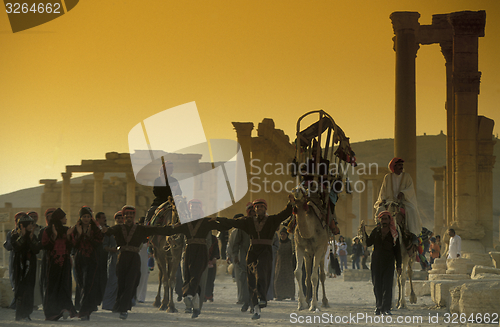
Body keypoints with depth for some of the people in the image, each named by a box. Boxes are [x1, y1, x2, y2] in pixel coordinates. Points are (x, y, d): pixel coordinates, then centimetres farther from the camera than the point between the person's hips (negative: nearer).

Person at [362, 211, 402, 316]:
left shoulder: (394, 233, 5)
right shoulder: (376, 231, 10)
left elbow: (397, 250, 7)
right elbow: (368, 243, 8)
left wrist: (398, 265, 3)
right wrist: (364, 233, -5)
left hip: (388, 261, -2)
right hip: (376, 261, 2)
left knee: (387, 284, -8)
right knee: (377, 285, 3)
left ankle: (386, 307, -7)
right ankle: (379, 306, 11)